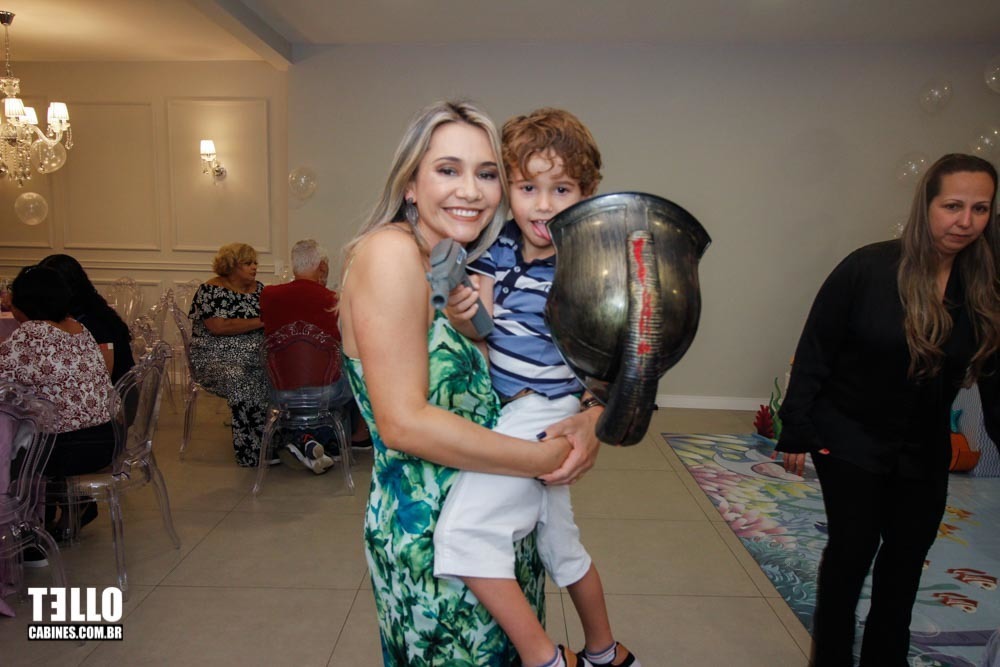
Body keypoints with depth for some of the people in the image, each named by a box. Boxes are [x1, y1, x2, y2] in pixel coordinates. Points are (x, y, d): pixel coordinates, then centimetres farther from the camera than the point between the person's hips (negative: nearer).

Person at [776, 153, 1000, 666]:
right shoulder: (869, 268, -16)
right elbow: (815, 351, -12)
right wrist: (796, 430, -12)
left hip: (924, 450, 4)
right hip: (851, 440, -4)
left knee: (906, 558, 14)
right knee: (852, 549, 2)